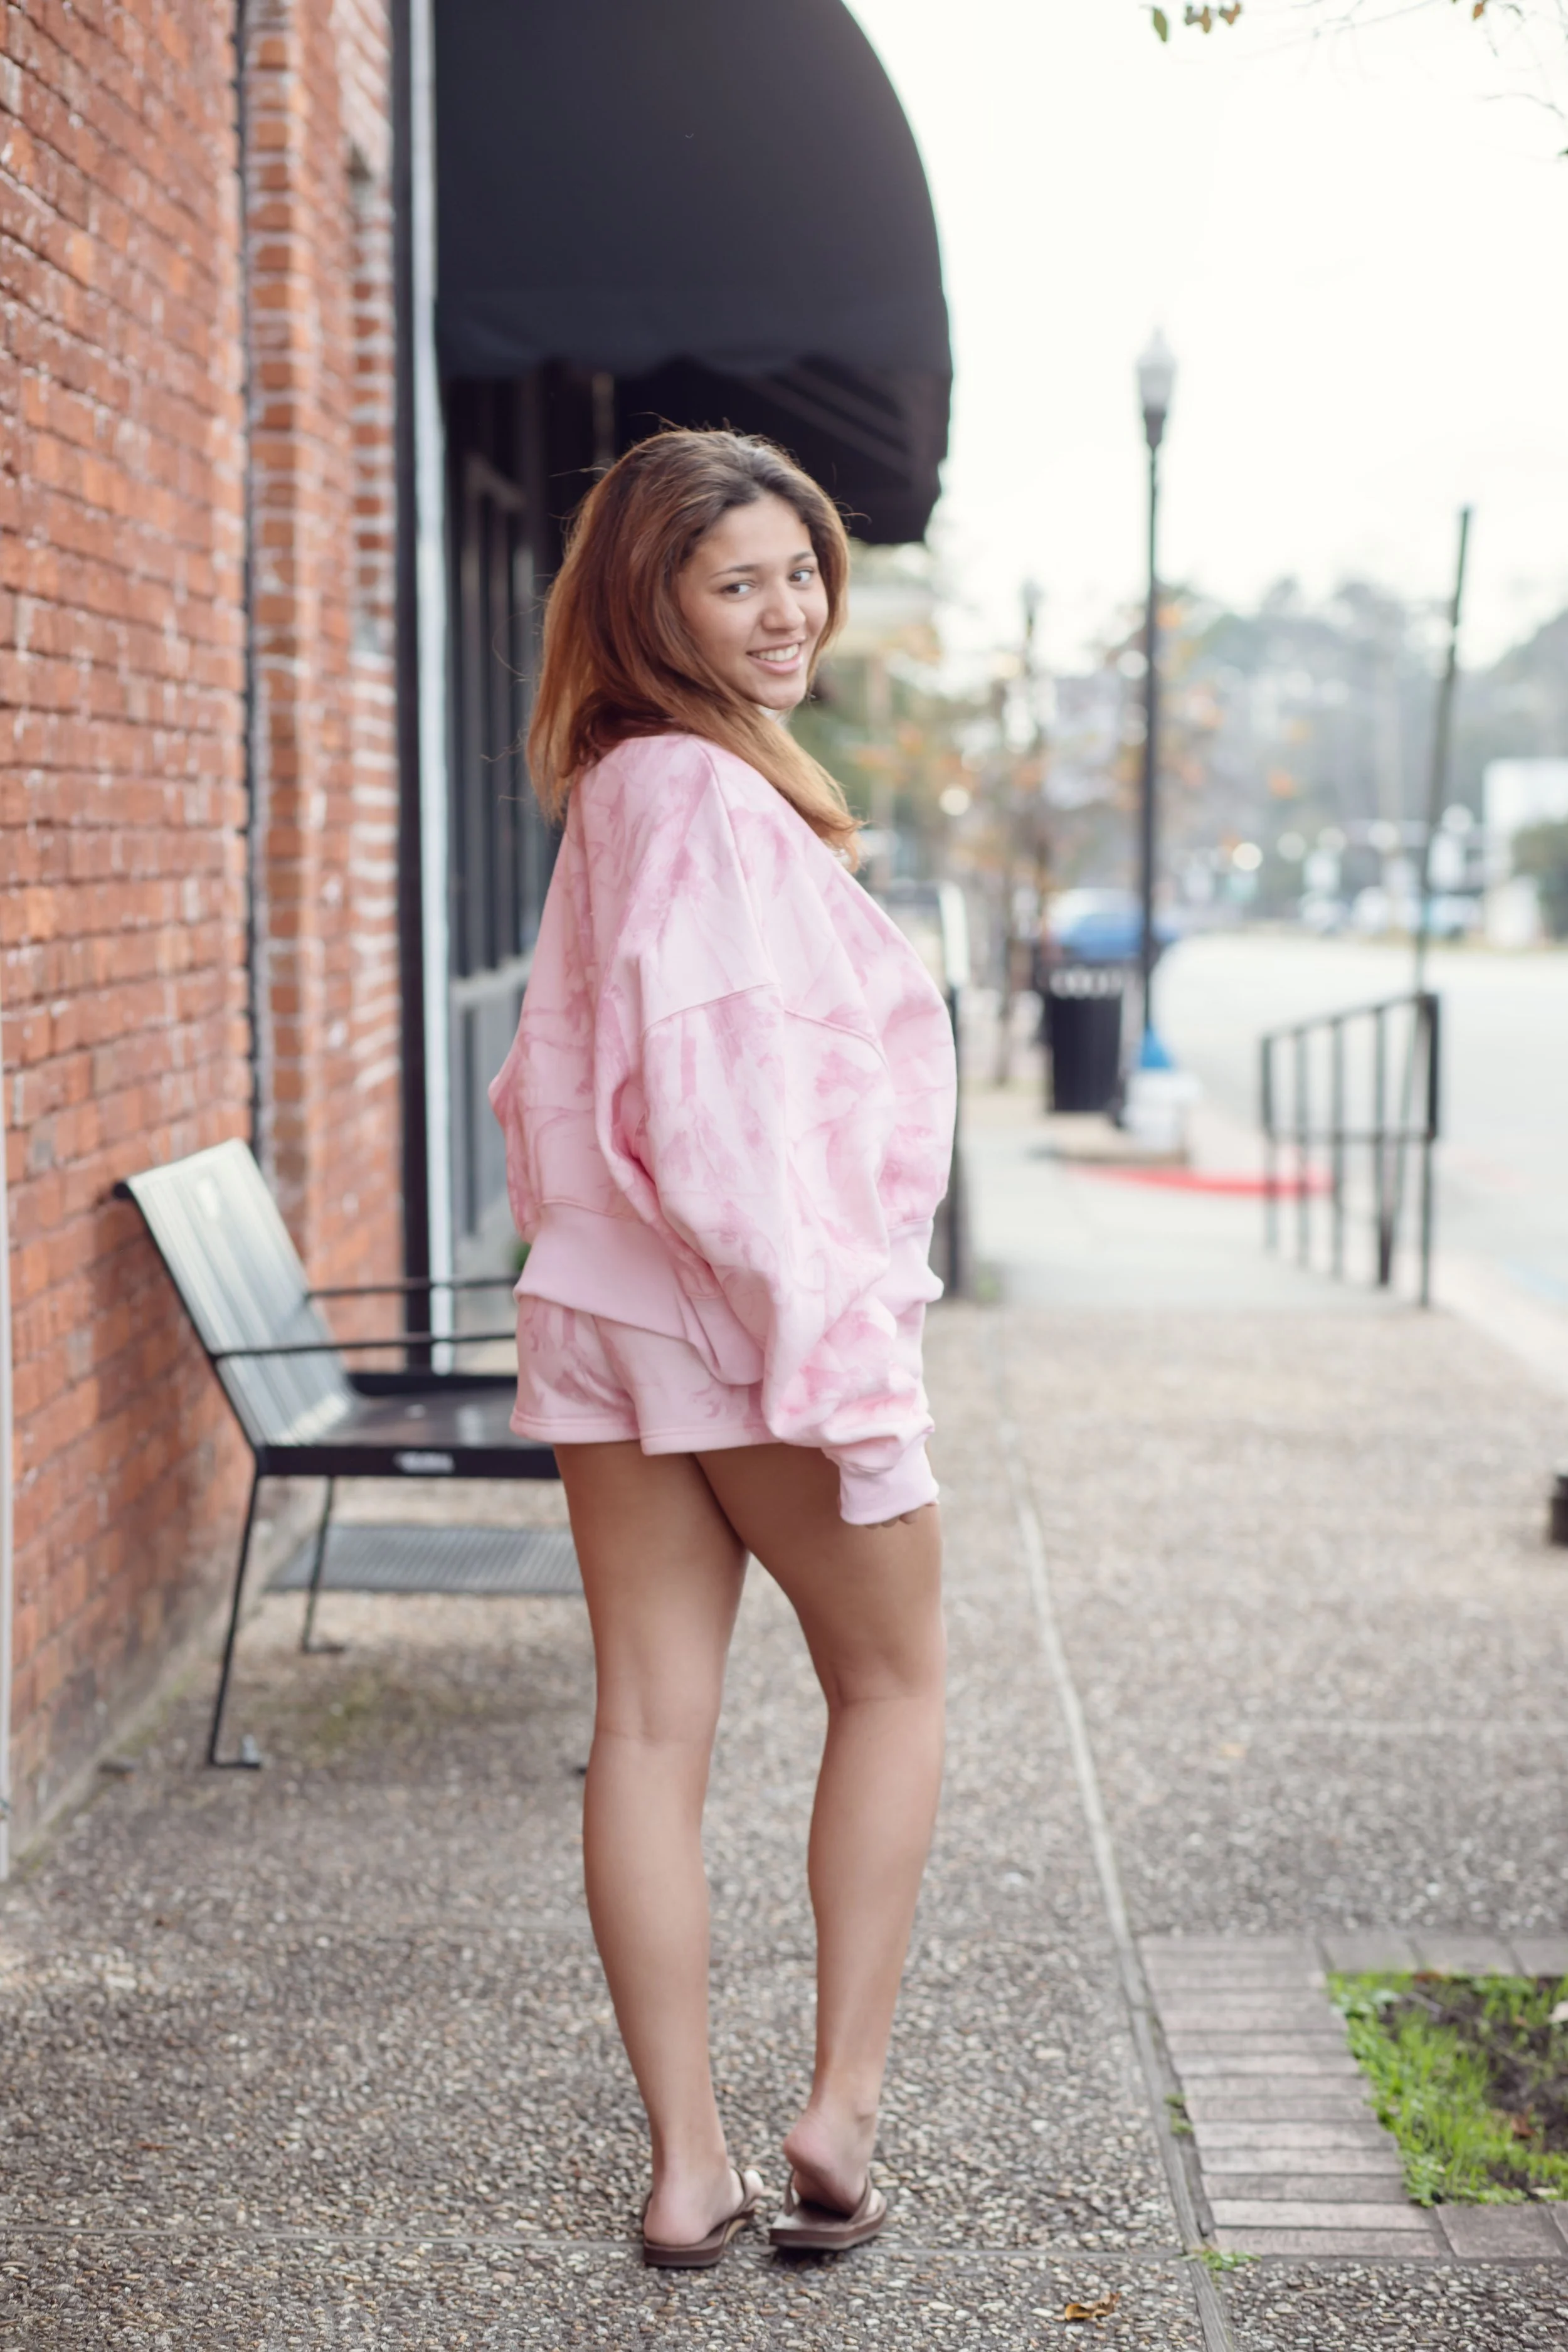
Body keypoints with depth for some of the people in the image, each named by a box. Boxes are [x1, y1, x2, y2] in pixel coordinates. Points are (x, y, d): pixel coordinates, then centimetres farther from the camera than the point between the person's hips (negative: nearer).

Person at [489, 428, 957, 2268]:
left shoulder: (620, 789, 15)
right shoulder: (711, 800, -15)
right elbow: (730, 1110, -23)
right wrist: (844, 1361, -23)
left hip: (609, 1318, 8)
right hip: (749, 1308, -8)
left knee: (649, 1724, 6)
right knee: (892, 1681, 11)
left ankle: (688, 2168, 14)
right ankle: (840, 2114, 11)